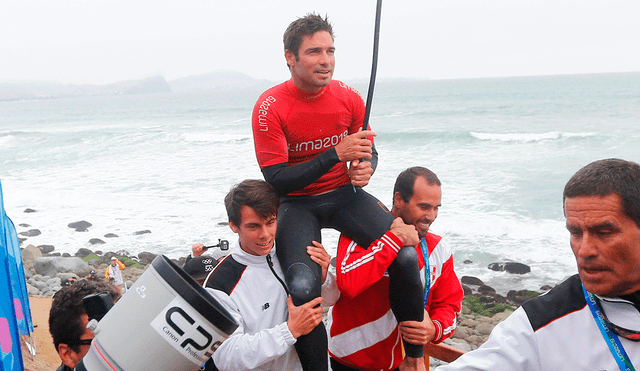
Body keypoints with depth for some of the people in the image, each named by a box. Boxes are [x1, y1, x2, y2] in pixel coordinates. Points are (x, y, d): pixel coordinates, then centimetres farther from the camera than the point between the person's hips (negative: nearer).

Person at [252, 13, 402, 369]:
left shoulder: (349, 97, -3)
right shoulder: (270, 107, -15)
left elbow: (369, 151, 12)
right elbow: (276, 180, -18)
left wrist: (365, 168, -14)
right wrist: (336, 154, -27)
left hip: (344, 195, 3)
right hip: (296, 202, -3)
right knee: (303, 288, -29)